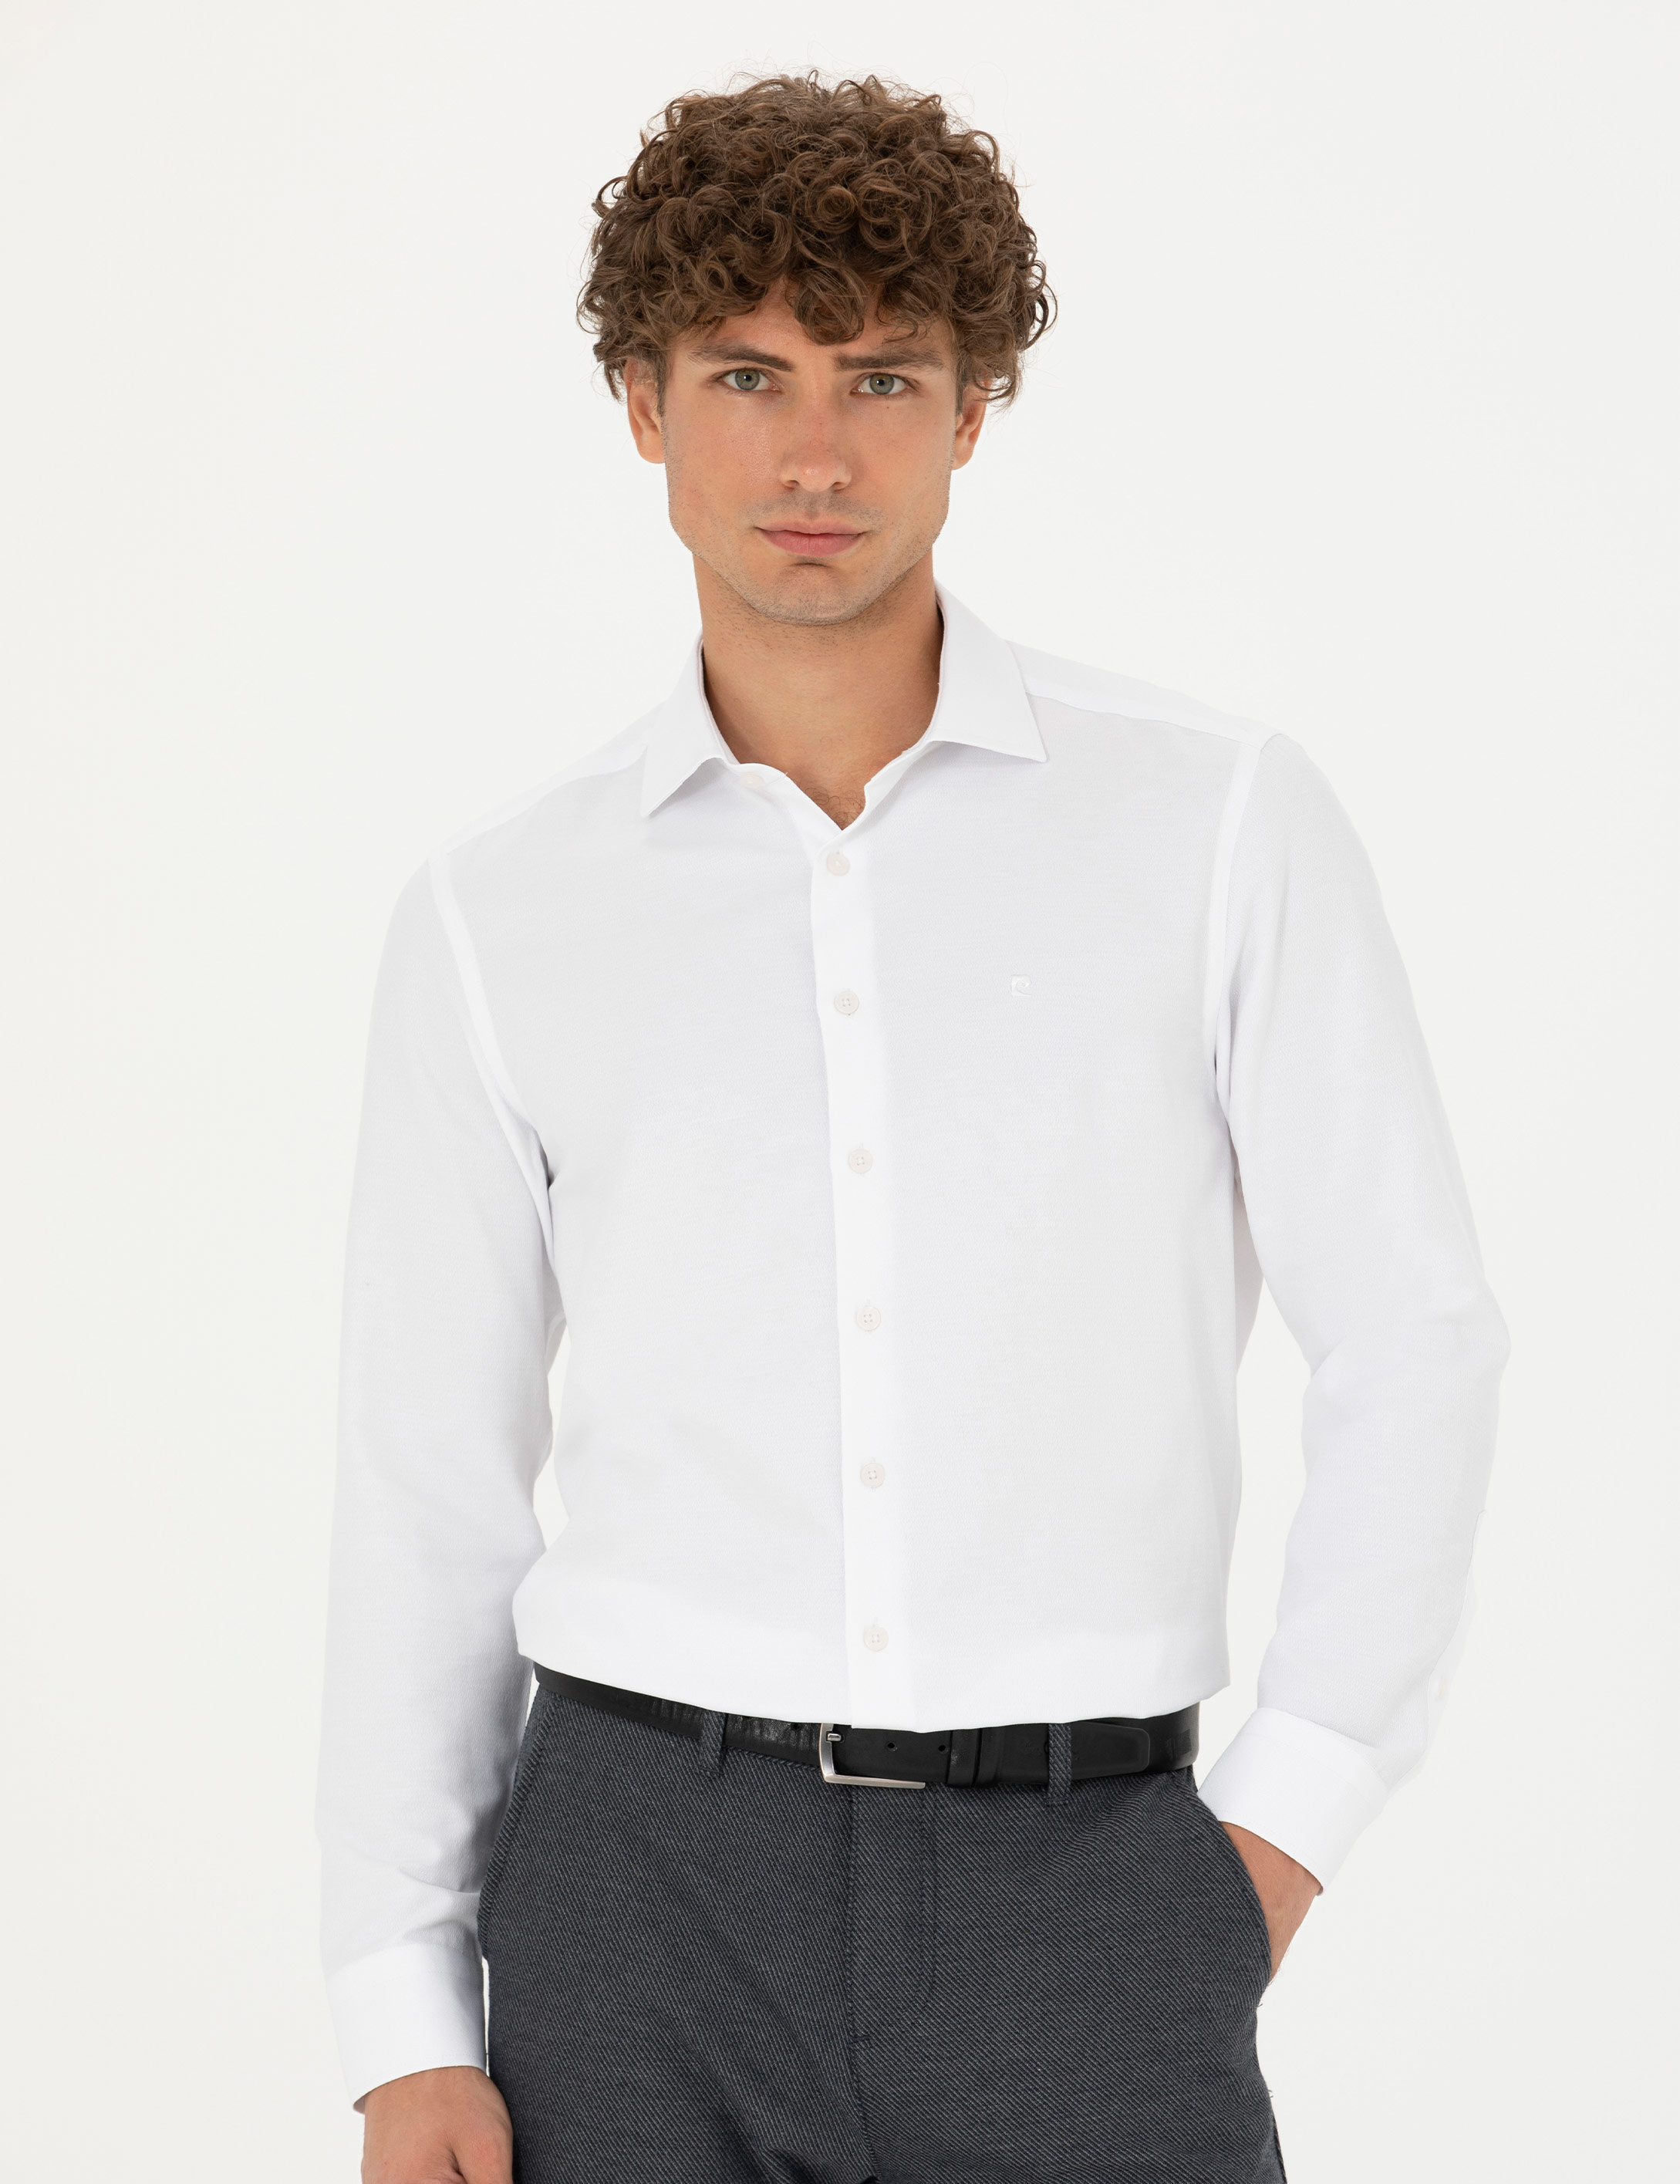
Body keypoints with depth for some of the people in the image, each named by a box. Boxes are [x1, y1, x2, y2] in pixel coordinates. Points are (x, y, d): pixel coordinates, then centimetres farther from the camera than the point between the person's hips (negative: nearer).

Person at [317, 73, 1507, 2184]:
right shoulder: (500, 917, 5)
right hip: (648, 1876, 1)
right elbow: (428, 1482, 7)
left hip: (1083, 1896, -1)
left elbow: (1409, 1332, 3)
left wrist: (1287, 1818, -2)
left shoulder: (1218, 821, 0)